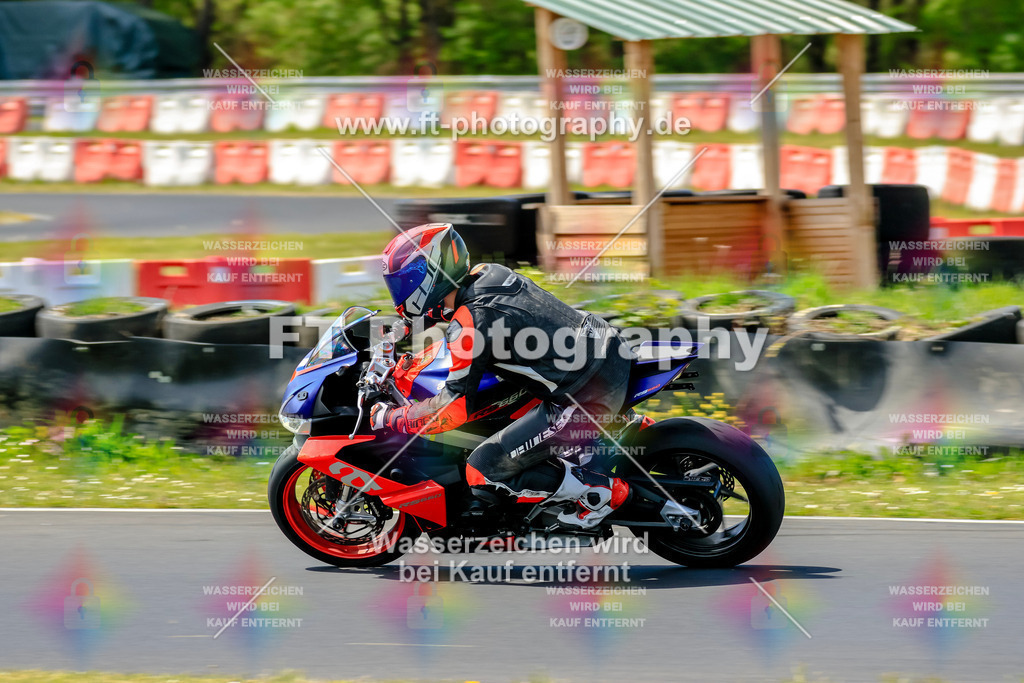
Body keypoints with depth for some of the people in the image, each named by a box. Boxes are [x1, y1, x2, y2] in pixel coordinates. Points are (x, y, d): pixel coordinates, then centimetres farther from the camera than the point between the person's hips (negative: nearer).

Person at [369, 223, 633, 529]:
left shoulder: (469, 323, -18)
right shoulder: (488, 272, 7)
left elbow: (456, 406, -16)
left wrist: (391, 418, -4)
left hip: (590, 398, -9)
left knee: (483, 474, -8)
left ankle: (602, 491, -2)